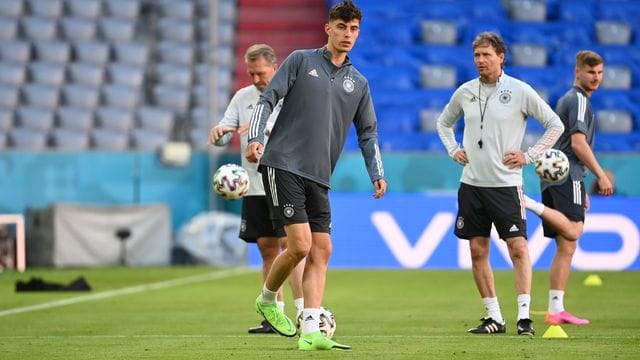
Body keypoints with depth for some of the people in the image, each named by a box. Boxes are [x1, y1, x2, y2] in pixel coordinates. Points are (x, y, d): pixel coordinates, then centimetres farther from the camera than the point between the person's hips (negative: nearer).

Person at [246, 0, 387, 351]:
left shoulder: (358, 84, 16)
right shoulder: (301, 60, 3)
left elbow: (368, 132, 20)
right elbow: (268, 99, -1)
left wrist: (377, 174, 7)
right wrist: (255, 137, -15)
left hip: (318, 177, 5)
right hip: (284, 164, -5)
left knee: (321, 250, -3)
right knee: (300, 244, -14)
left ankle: (310, 333, -4)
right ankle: (267, 301, 12)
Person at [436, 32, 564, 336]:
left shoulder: (519, 91, -5)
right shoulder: (465, 92, 7)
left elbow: (555, 125, 2)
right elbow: (444, 122, 26)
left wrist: (528, 156, -4)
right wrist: (453, 150, 11)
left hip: (506, 183, -4)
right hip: (471, 183, 4)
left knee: (518, 247, -11)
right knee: (477, 251, 4)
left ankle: (524, 316, -10)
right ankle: (494, 317, 11)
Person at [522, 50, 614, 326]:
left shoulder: (567, 100, 26)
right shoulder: (579, 100, -4)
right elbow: (578, 142, -14)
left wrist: (581, 190, 32)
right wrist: (601, 175, -12)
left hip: (553, 176, 10)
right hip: (567, 175, -10)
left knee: (566, 248, 6)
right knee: (572, 232, -28)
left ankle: (556, 310, 3)